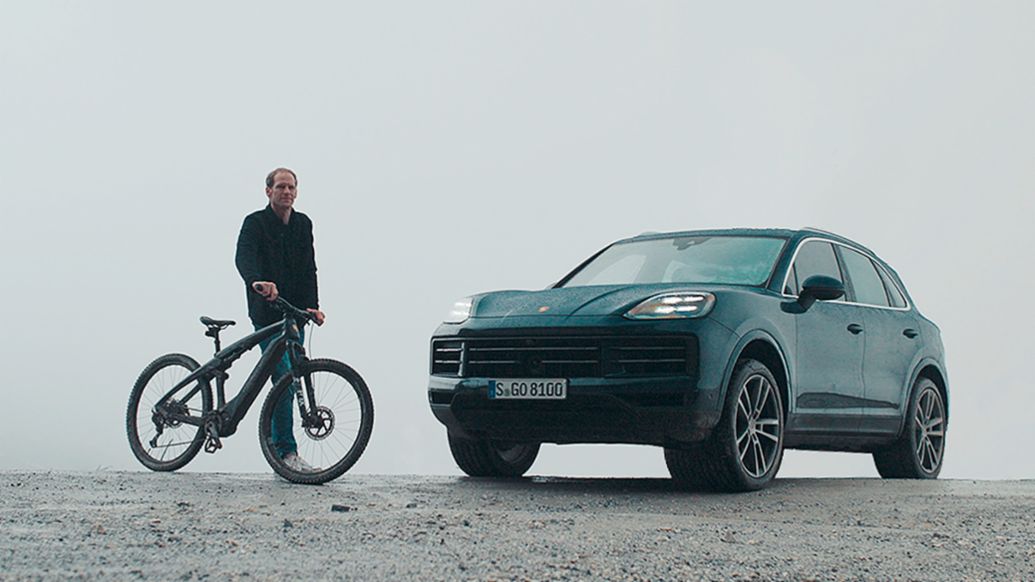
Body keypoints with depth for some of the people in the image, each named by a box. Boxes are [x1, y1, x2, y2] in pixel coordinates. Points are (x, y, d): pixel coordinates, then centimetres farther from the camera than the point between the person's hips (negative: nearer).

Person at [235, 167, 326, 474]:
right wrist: (256, 282, -45)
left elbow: (308, 268, 7)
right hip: (267, 314, -6)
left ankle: (275, 443, 21)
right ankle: (287, 452, -15)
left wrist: (312, 306, -7)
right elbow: (244, 257, -24)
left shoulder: (303, 224, 12)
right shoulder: (255, 223, -6)